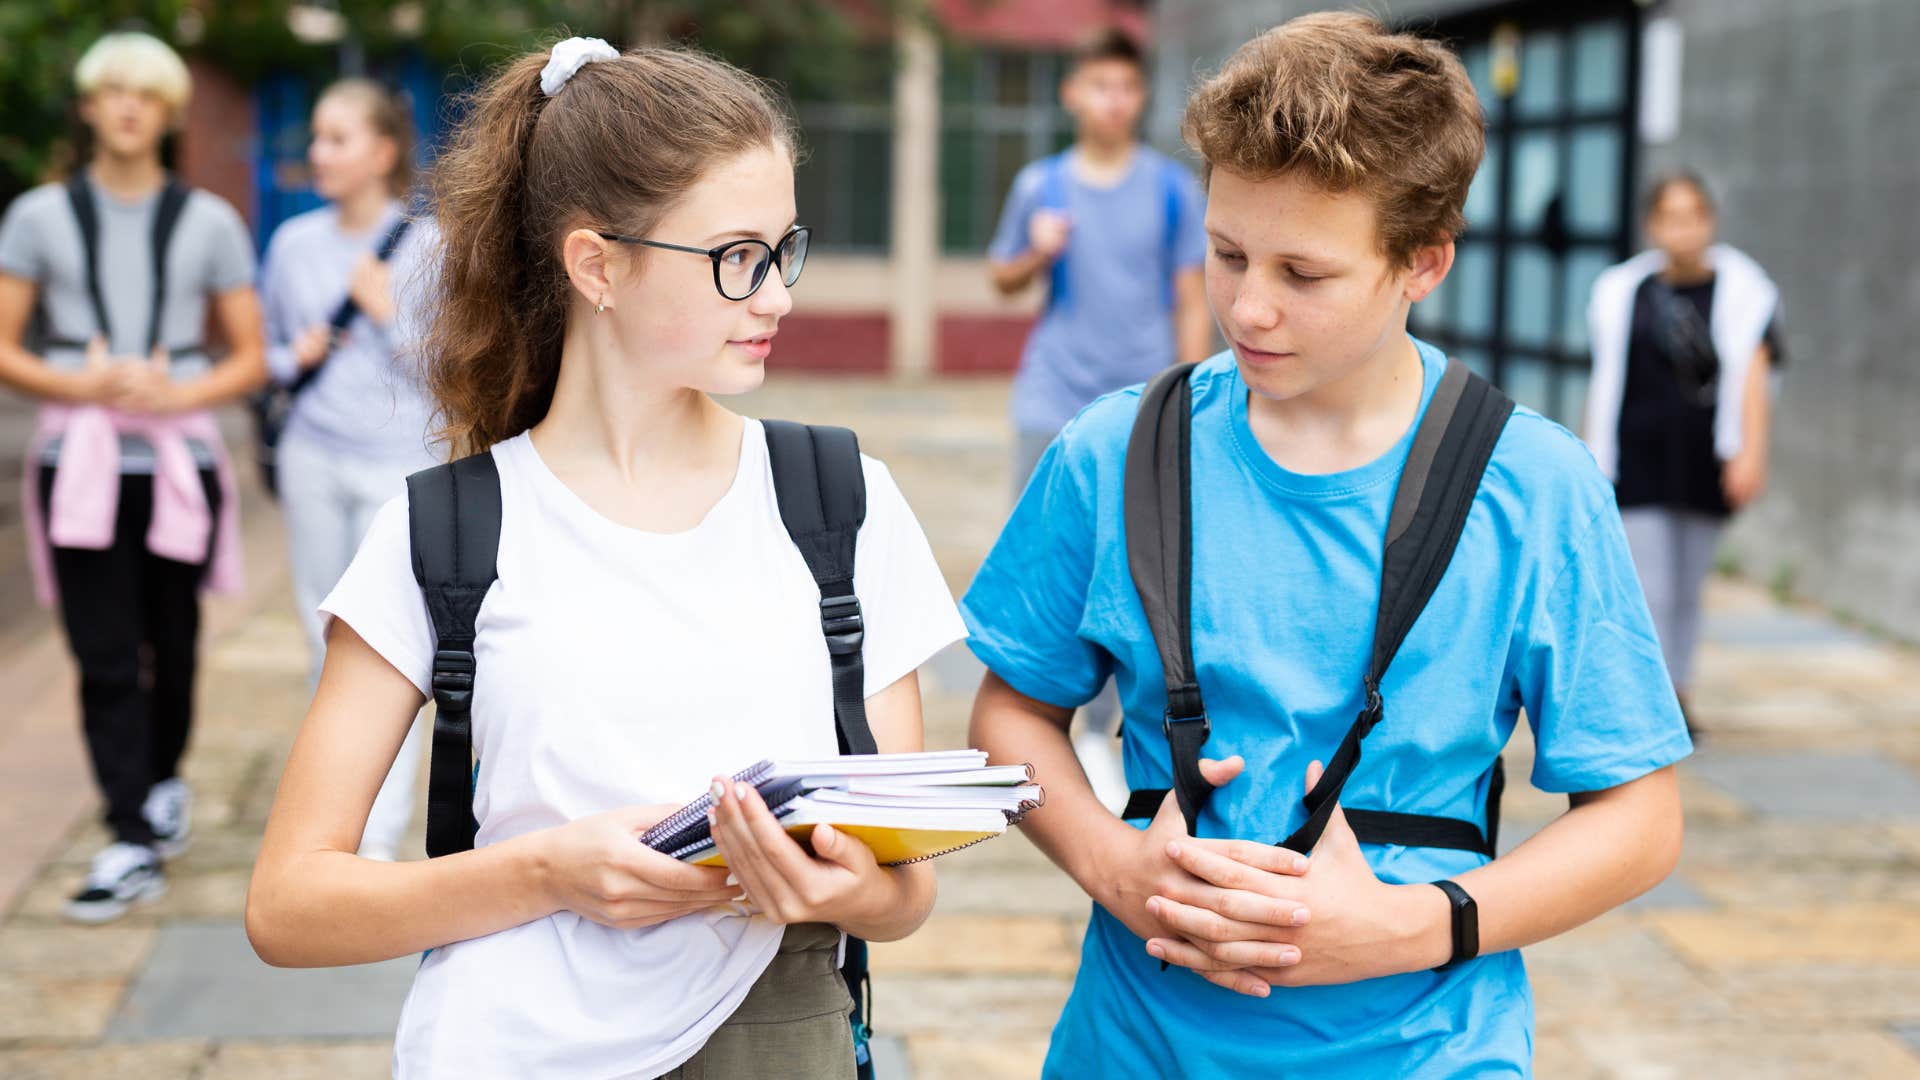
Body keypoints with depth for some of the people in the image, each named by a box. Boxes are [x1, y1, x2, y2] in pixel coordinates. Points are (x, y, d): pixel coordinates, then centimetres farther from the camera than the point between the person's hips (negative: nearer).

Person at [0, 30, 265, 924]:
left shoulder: (208, 223, 9)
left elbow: (249, 359, 9)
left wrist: (178, 393, -9)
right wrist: (81, 385, -12)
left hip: (177, 457, 1)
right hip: (79, 463, -1)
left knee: (171, 644, 8)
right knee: (104, 657, -6)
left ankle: (164, 781, 33)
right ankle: (134, 844, -6)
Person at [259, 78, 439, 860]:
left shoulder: (427, 248, -4)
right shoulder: (295, 243, 7)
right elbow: (268, 349, 17)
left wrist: (388, 311, -13)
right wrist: (296, 358, -4)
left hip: (398, 462, -4)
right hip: (314, 458, 4)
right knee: (328, 644, 11)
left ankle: (380, 835, -6)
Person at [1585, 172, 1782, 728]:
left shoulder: (1739, 290, 1)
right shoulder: (1623, 291, 4)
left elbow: (1752, 376, -8)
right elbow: (1605, 384, 10)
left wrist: (1750, 453, -20)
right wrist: (1592, 465, 11)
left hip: (1705, 464, 1)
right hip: (1638, 461, 0)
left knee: (1687, 592, 11)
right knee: (1651, 593, -8)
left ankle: (1678, 699, 26)